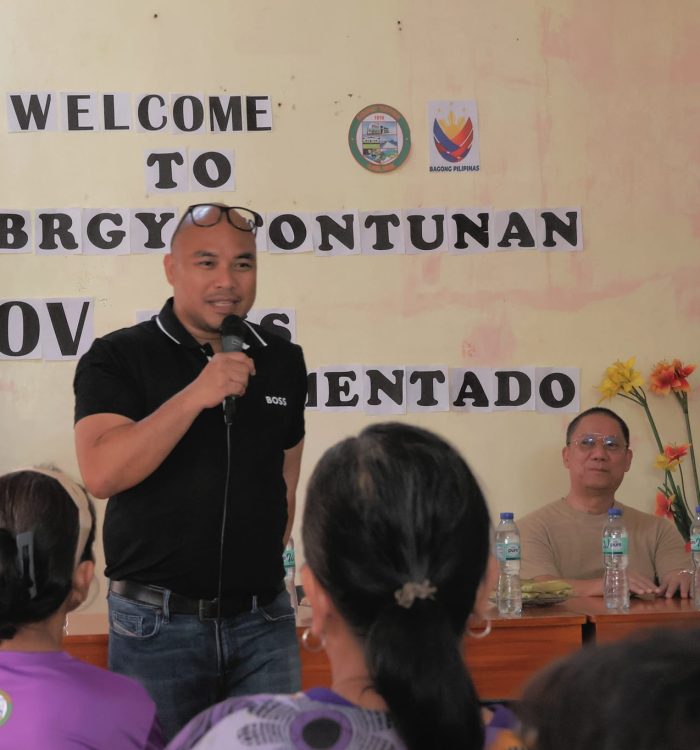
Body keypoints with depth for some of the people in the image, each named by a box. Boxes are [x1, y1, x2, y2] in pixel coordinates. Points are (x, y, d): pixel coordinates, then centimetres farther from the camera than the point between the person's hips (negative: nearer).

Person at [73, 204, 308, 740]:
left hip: (263, 619, 3)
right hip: (157, 622, -3)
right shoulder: (118, 359, -6)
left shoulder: (283, 362, 7)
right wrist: (195, 395, -25)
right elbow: (101, 473, -21)